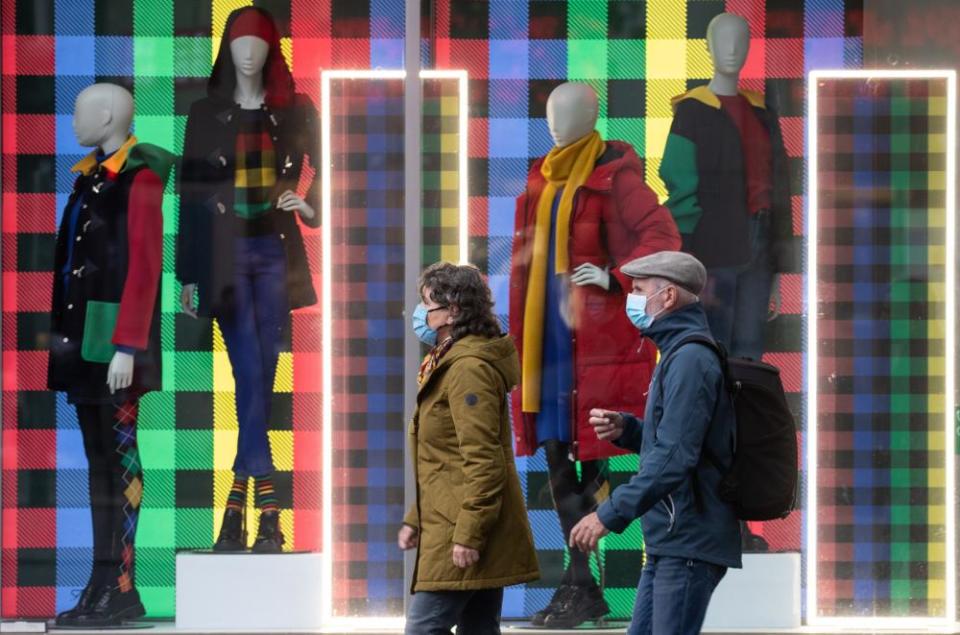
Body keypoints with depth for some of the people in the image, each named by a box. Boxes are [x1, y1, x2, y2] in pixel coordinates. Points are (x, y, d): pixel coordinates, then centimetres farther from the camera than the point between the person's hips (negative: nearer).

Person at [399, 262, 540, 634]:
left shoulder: (469, 369, -14)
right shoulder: (449, 364, 20)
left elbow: (483, 462, -21)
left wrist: (467, 534, -23)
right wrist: (416, 520, 22)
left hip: (460, 537, -11)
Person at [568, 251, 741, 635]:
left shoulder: (690, 359, -16)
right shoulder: (678, 353, 18)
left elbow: (674, 457, -23)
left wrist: (610, 515, -22)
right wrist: (624, 429, 6)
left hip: (689, 543, -11)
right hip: (669, 540, 11)